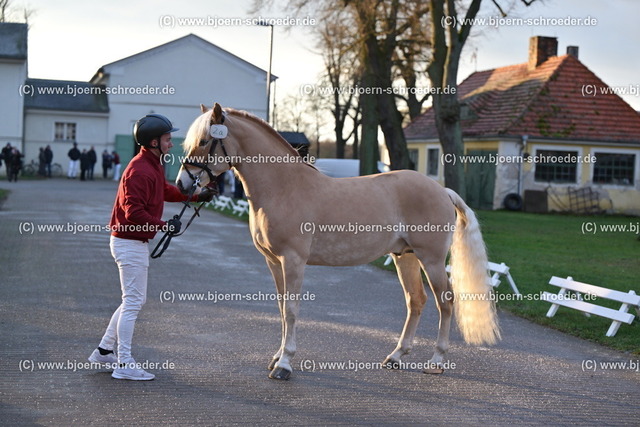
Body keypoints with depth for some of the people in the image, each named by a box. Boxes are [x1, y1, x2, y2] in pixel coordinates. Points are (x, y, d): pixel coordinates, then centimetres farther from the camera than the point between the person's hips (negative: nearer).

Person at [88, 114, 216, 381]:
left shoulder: (153, 166, 12)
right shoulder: (140, 171, -21)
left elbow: (166, 191, 28)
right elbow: (134, 212, -27)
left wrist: (197, 196, 20)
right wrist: (164, 226, -21)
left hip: (137, 242, 11)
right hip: (130, 242, -11)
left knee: (135, 300, 18)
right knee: (133, 302, -4)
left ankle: (104, 351, 26)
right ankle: (124, 365, 3)